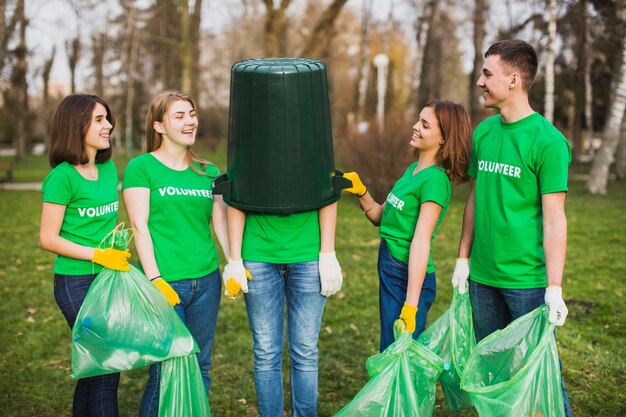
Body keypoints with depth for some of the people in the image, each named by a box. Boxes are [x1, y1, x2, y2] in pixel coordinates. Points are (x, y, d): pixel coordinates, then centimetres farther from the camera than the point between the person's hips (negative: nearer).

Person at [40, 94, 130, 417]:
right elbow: (48, 239, -12)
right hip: (77, 283, -7)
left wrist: (119, 246, 3)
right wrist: (98, 255, -17)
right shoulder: (62, 176, -12)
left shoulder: (109, 169, 9)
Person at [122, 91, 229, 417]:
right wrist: (155, 280, -14)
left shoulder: (208, 172, 12)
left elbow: (222, 223, 11)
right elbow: (140, 227, -8)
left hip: (207, 280, 5)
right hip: (165, 283, -5)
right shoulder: (141, 167, -2)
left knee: (199, 366, 12)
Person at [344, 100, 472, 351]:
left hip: (410, 277, -9)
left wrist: (411, 305, -25)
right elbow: (381, 217, 15)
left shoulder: (435, 180, -17)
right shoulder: (413, 169, 10)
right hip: (389, 270, 9)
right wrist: (360, 192, -3)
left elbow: (421, 242, -23)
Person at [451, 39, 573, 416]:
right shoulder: (484, 131, 6)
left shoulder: (547, 140, -12)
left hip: (527, 280, -6)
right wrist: (463, 258, 12)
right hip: (482, 276, 6)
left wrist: (554, 288, -15)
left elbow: (554, 219, -13)